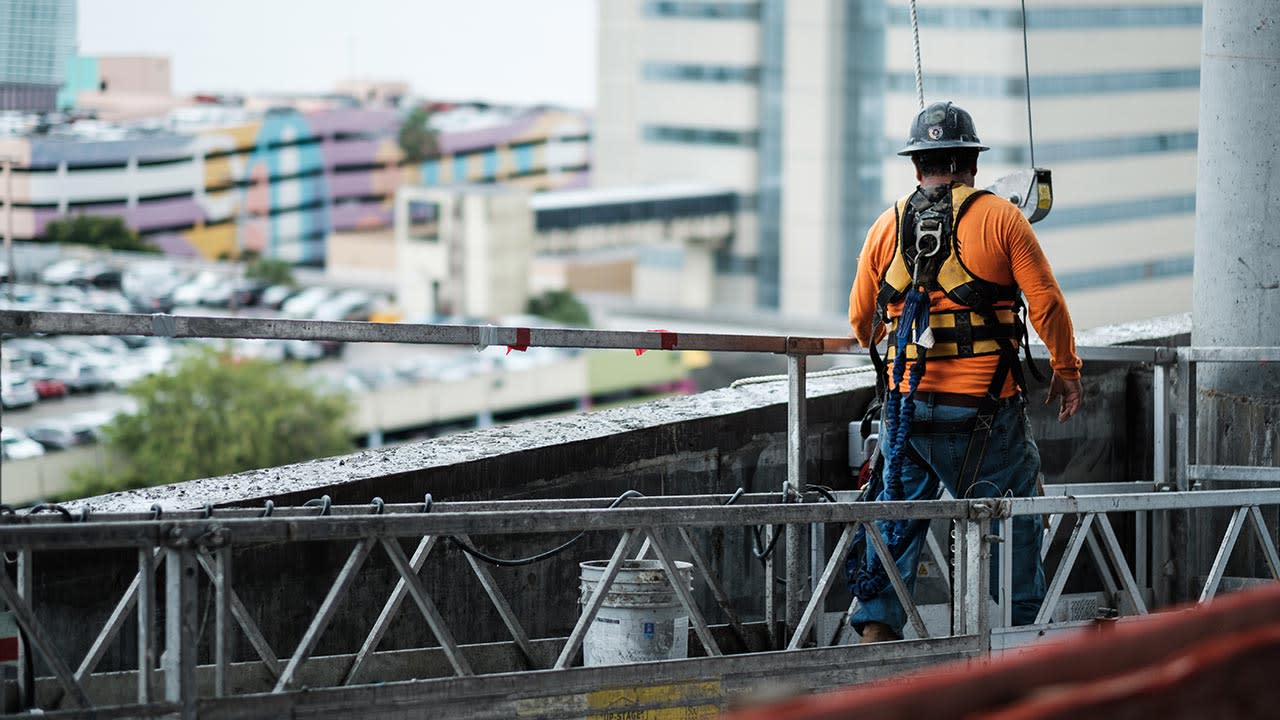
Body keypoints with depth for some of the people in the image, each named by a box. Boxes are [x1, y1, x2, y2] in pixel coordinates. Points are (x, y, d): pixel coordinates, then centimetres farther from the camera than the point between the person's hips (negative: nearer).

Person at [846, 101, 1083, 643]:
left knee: (897, 514, 12)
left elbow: (860, 320, 17)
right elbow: (1046, 303, -4)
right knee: (1015, 516, 10)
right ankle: (1021, 633, 13)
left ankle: (876, 626, 4)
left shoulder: (888, 226, 8)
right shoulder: (1000, 218, -2)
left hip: (906, 400, 3)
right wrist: (1066, 370, 11)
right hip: (982, 407, -3)